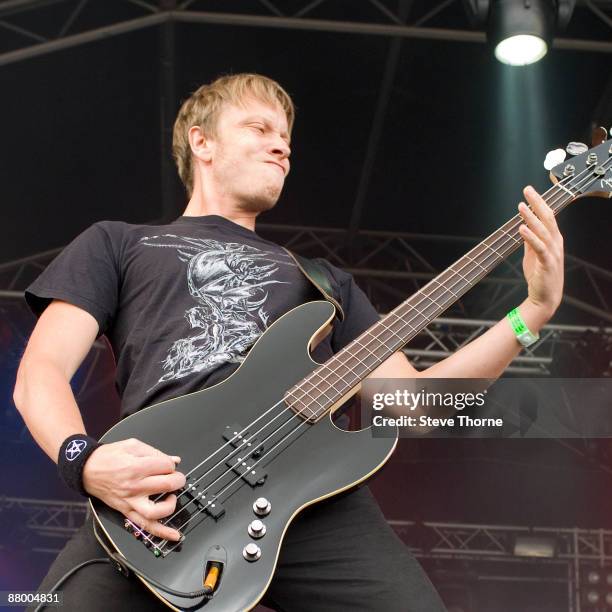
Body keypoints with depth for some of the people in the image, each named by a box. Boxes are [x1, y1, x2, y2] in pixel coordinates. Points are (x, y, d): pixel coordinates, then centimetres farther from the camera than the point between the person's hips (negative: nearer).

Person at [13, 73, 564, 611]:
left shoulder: (323, 279, 33)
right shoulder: (116, 244, 24)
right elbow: (41, 371, 12)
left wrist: (534, 310, 15)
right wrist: (86, 461, -11)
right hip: (163, 497, -2)